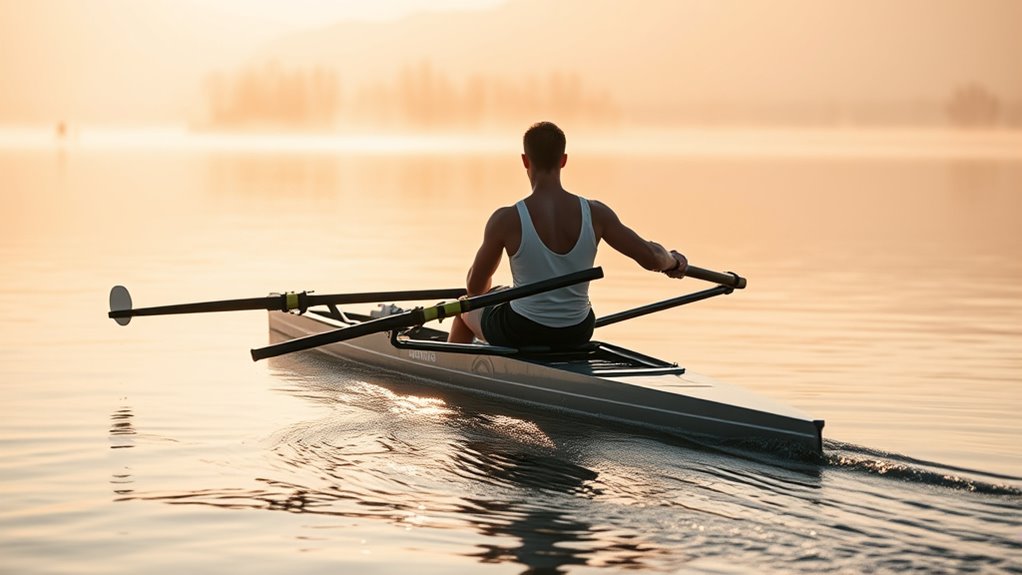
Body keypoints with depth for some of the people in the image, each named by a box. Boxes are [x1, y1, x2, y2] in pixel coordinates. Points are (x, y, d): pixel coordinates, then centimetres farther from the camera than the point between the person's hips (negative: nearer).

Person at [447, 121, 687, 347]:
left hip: (519, 335, -3)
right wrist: (672, 260, 16)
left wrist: (488, 291, 17)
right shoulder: (594, 213, -13)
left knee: (465, 308, 31)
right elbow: (650, 257, -8)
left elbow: (475, 288, -8)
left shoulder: (506, 220, -19)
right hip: (576, 336, 3)